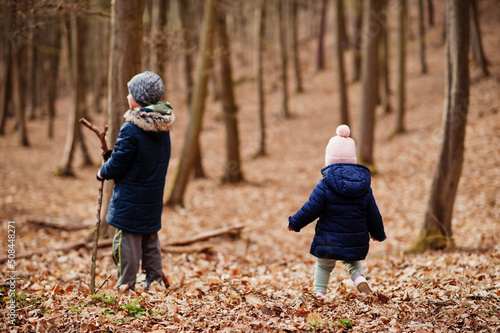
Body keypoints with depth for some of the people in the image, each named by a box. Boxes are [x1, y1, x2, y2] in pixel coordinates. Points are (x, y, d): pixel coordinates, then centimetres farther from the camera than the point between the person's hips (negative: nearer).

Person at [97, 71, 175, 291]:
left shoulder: (131, 129, -22)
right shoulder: (163, 128, 3)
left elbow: (118, 164, -18)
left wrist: (103, 172, 4)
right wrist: (112, 155, 14)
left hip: (130, 198, -8)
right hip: (154, 196, 8)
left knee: (127, 240, 2)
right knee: (150, 240, 18)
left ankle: (126, 286, 7)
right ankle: (154, 283, 24)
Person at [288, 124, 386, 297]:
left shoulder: (324, 185, -13)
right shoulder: (364, 187, -1)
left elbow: (310, 209, -13)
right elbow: (373, 215, 6)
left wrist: (294, 223, 3)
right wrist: (378, 234, 23)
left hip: (328, 242, -3)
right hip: (356, 243, 3)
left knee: (323, 266, 18)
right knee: (353, 262, 26)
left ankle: (318, 292, 11)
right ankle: (359, 277, -2)